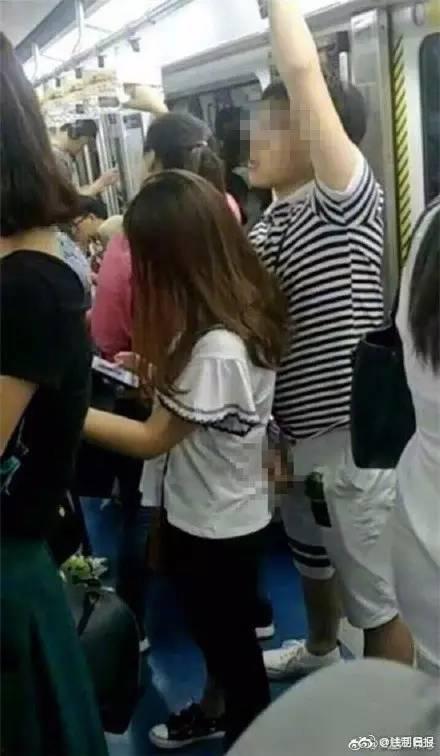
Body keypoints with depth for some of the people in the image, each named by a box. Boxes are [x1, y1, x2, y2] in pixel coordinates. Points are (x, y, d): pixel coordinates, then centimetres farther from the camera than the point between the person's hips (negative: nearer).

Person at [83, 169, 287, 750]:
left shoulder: (217, 349, -34)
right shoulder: (242, 308, -6)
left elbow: (151, 439, -24)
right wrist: (157, 363, -11)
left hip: (216, 522, -8)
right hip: (214, 511, 8)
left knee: (229, 638, 16)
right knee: (217, 629, 28)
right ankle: (224, 712, 52)